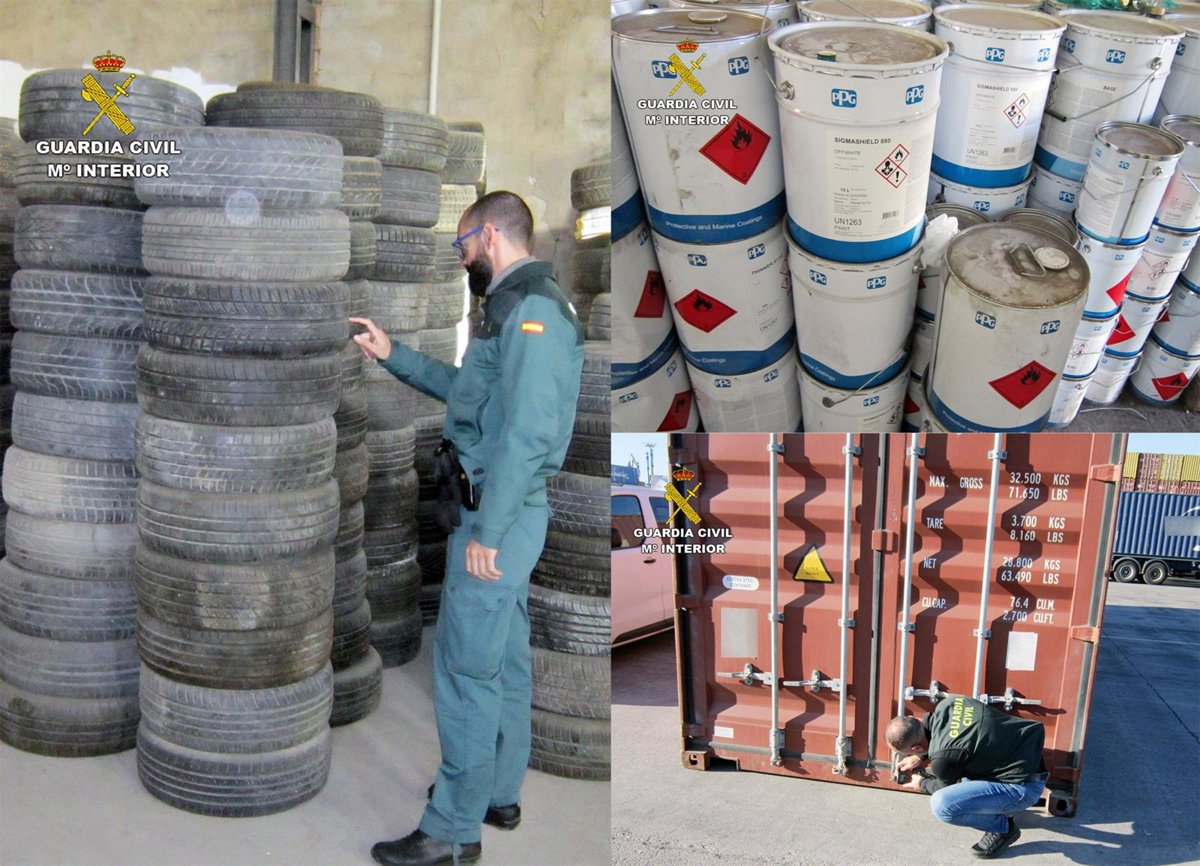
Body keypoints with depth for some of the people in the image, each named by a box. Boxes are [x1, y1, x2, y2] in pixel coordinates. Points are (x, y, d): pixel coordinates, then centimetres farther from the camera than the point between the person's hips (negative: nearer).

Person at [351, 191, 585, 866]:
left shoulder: (530, 308, -18)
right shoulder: (521, 305, 15)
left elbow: (527, 431, -25)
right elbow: (466, 389, 27)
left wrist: (486, 532, -23)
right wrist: (393, 355, 24)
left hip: (495, 516, -10)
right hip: (506, 512, 10)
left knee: (467, 672, -4)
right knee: (505, 661, 18)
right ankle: (499, 794, 32)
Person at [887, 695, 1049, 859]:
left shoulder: (943, 757, -24)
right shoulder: (947, 704, -5)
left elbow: (949, 787, 0)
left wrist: (922, 784, 19)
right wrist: (921, 757, 21)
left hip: (1024, 786, -9)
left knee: (942, 805, -23)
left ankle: (1003, 828, 0)